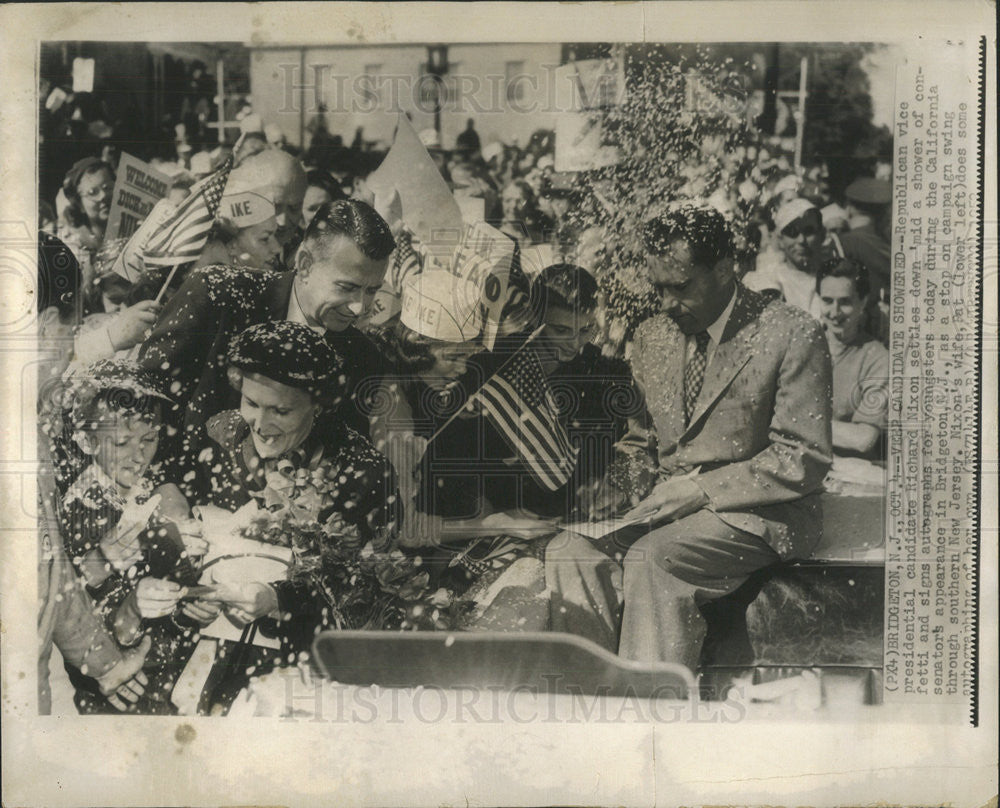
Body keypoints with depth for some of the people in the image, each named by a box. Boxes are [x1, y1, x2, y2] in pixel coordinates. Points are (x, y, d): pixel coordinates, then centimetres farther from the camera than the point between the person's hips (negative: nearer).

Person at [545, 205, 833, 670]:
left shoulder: (792, 336, -7)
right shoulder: (651, 336, 13)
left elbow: (804, 461, -10)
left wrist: (701, 488, -16)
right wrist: (630, 476, -1)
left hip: (756, 511, -5)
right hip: (667, 509, 6)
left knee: (651, 557, -33)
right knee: (569, 553, -22)